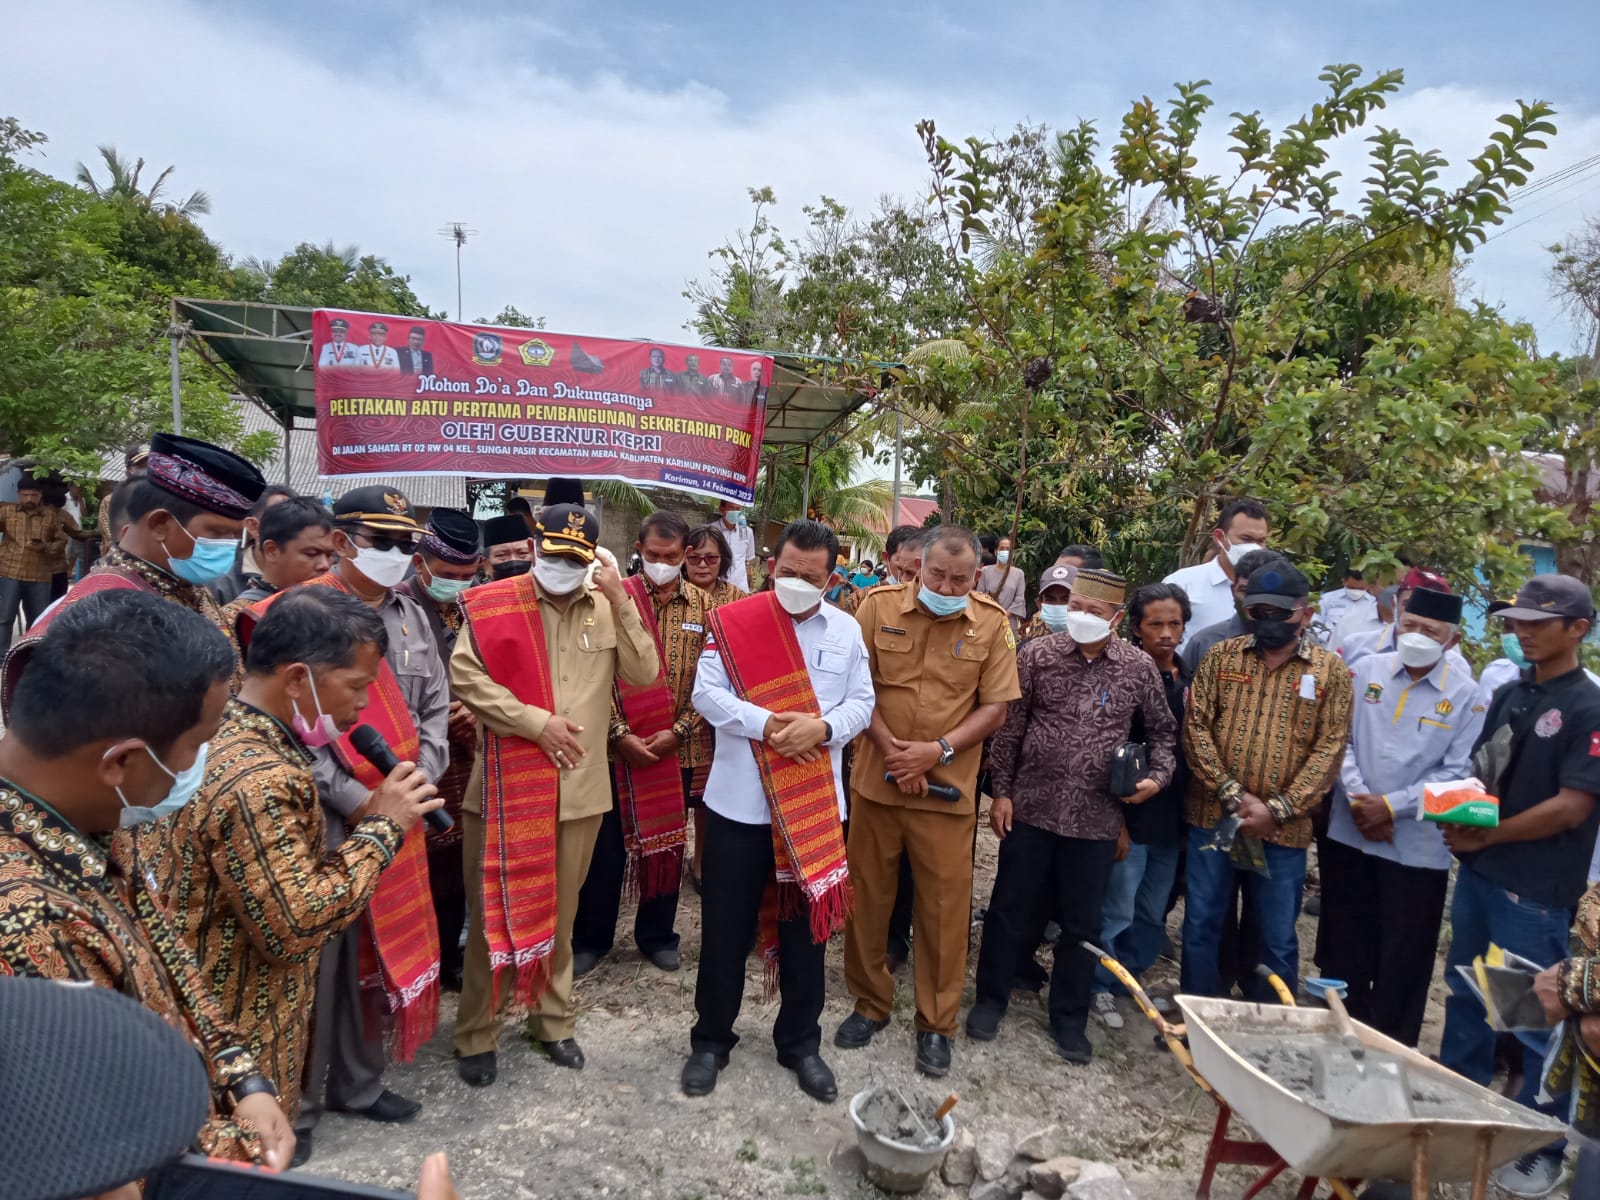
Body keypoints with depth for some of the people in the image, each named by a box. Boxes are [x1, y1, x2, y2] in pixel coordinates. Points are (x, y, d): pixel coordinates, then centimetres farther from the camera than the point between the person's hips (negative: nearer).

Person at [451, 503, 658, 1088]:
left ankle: (553, 1019, 36)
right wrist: (537, 721, -17)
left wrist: (620, 601, -15)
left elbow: (644, 674, -6)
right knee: (494, 914, 8)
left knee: (560, 912, 18)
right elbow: (464, 677, -12)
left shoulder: (607, 609, 3)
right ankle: (477, 1035, 26)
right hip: (505, 786, -3)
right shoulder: (491, 604, -6)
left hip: (579, 788, 3)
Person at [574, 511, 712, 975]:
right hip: (618, 746, -2)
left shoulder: (703, 606, 2)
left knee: (669, 840, 14)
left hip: (679, 748, 2)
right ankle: (591, 938, 26)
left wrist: (678, 731, -11)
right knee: (606, 844, 8)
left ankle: (657, 934, 31)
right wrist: (620, 734, -14)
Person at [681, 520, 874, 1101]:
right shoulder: (733, 621, -4)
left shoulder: (846, 631, 4)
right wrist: (766, 724, -21)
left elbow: (861, 703, 4)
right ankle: (711, 1038, 30)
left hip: (815, 804, 2)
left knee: (806, 927, 14)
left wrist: (823, 727, -16)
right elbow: (706, 692, -9)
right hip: (740, 802, -2)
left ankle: (801, 1043, 33)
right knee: (726, 927, 9)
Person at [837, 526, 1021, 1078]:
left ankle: (936, 1023, 25)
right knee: (868, 893, 12)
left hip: (948, 786, -1)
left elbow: (995, 707, -2)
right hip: (876, 778, 1)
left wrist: (939, 750, -14)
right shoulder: (880, 605, -3)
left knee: (945, 904, 6)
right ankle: (871, 1003, 33)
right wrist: (892, 751, -11)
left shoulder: (992, 623, -3)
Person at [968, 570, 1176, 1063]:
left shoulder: (1139, 666, -3)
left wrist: (1158, 776, -6)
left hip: (1096, 818, 1)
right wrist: (1001, 791, -2)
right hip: (1031, 807, 0)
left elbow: (1162, 731, 11)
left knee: (1082, 922, 13)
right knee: (1009, 909, 11)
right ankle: (991, 998, 30)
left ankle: (1069, 1017, 30)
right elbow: (1009, 727, -1)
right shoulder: (1036, 654, -6)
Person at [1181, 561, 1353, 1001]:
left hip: (1283, 829, -1)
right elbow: (1195, 725, -2)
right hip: (1213, 817, 1)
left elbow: (1329, 748, -5)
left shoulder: (1331, 671, 0)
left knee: (1278, 941, 11)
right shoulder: (1221, 656, 3)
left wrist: (1277, 810, -13)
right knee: (1200, 927, 11)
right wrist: (1231, 793, -12)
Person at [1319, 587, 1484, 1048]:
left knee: (1402, 958, 9)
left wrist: (1391, 806, -15)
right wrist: (1358, 799, -12)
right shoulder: (1366, 671, 1)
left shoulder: (1464, 695, -6)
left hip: (1417, 847, -2)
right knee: (1344, 946, 15)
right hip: (1347, 833, 2)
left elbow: (1458, 772, -9)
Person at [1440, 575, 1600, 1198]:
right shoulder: (1509, 695, 8)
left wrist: (1487, 835, -13)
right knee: (1465, 996, 17)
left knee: (1538, 1018, 5)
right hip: (1478, 871, 7)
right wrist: (1462, 815, -7)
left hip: (1536, 890, -7)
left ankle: (1542, 1147, 21)